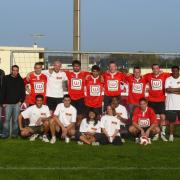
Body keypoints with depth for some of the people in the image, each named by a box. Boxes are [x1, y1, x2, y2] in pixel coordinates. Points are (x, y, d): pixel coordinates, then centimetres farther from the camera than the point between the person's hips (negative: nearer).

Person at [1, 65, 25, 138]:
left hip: (17, 103, 0)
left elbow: (23, 92, 8)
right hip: (8, 103, 0)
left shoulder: (20, 80, 7)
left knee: (15, 119, 2)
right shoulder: (6, 78, 4)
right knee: (7, 119, -1)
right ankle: (5, 133, 4)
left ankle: (15, 133, 8)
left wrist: (21, 101, -3)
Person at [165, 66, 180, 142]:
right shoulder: (168, 79, 4)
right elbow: (167, 90, -12)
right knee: (171, 120, 3)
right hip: (171, 104, -1)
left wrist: (172, 89, -9)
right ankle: (171, 135, 12)